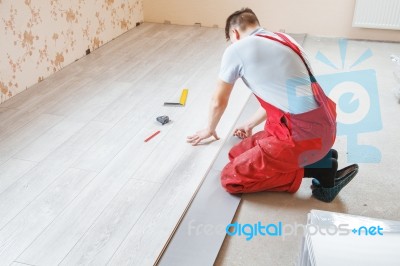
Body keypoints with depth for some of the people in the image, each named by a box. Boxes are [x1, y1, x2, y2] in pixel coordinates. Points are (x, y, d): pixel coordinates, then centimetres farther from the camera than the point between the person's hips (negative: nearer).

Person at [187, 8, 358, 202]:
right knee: (242, 153, 20)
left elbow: (219, 101, 11)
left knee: (231, 178, -1)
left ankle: (317, 171, -2)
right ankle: (320, 159, 12)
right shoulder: (282, 39, 20)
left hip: (303, 134, -8)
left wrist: (210, 129, 32)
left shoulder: (236, 49, -2)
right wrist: (250, 125, 43)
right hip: (324, 126, 9)